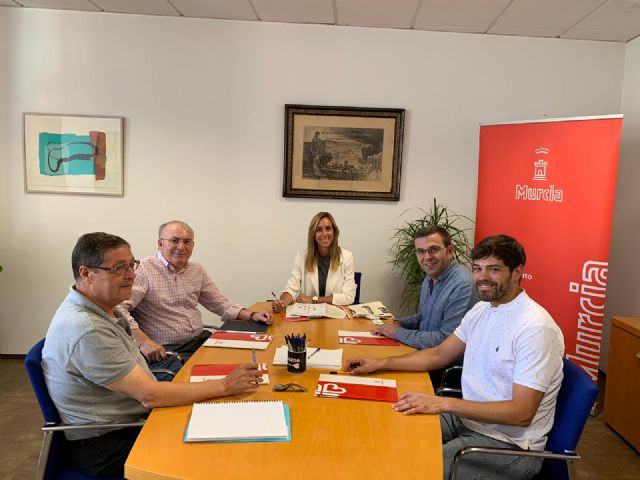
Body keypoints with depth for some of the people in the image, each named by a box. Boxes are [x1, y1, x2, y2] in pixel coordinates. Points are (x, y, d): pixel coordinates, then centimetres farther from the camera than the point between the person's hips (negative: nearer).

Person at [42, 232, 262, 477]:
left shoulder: (101, 309, 6)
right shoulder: (86, 329, -26)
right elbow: (150, 394, -26)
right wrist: (224, 385, -19)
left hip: (127, 420, 9)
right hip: (105, 443, -9)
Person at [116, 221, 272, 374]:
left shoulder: (197, 271, 13)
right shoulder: (143, 269, -9)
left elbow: (220, 303, 19)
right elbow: (118, 307, -18)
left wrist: (252, 315, 5)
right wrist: (143, 341, -28)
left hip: (201, 340, 7)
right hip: (164, 350, -7)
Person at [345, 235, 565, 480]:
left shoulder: (536, 328, -21)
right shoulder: (481, 309, 6)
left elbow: (521, 413, -24)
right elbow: (439, 354, 13)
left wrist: (444, 403, -31)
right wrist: (380, 363, 2)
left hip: (508, 441, -8)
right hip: (469, 418, 8)